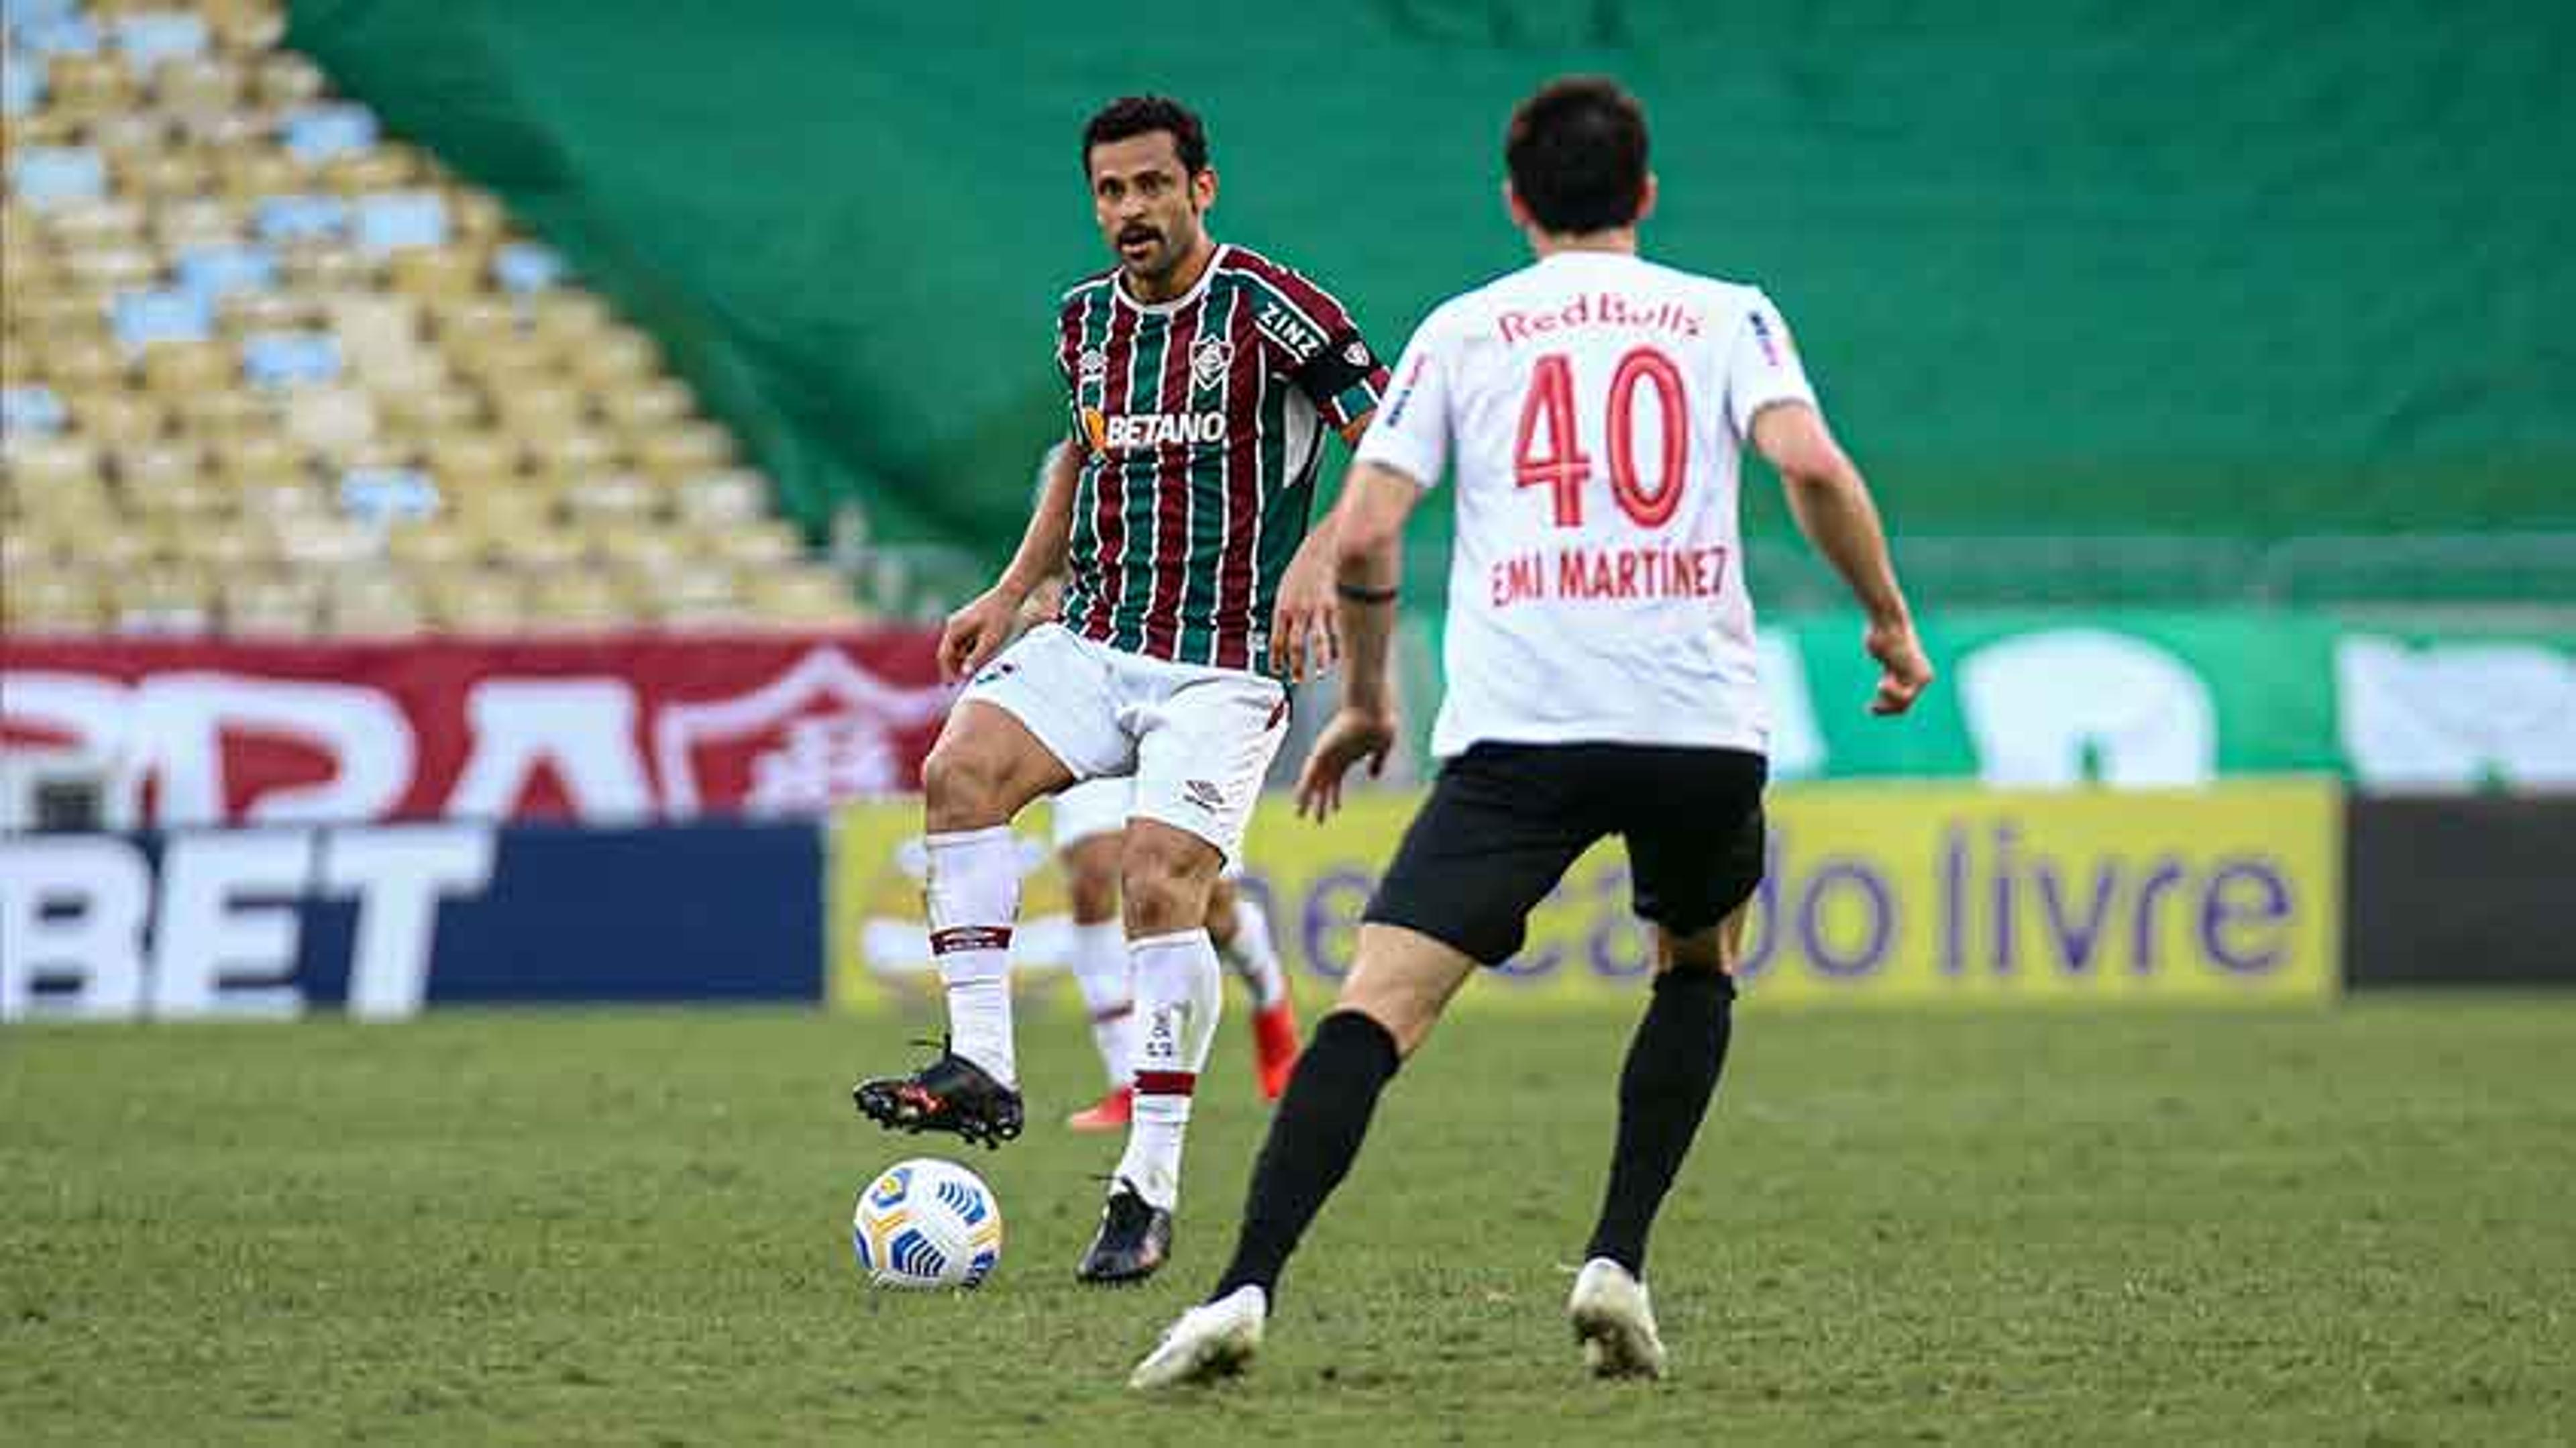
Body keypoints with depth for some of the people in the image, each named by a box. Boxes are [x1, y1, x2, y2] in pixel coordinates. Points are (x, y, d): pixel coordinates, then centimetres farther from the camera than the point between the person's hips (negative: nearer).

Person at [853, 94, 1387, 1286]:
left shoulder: (1269, 308, -10)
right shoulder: (1085, 320, 10)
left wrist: (1320, 555, -26)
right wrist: (1013, 590, 19)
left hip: (1224, 668, -6)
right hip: (1094, 641, 6)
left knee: (1159, 879, -21)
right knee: (959, 770, -21)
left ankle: (1150, 1189, -13)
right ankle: (980, 1069, -19)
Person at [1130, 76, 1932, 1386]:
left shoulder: (1461, 331, 13)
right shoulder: (1727, 316, 12)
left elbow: (1360, 536, 6)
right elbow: (1810, 465, -5)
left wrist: (1364, 702, 19)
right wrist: (1891, 620, 8)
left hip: (1514, 731, -1)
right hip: (1700, 723, 1)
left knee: (1378, 1006, -8)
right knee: (1697, 964, 28)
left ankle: (1245, 1292, -26)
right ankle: (1616, 1265, 13)